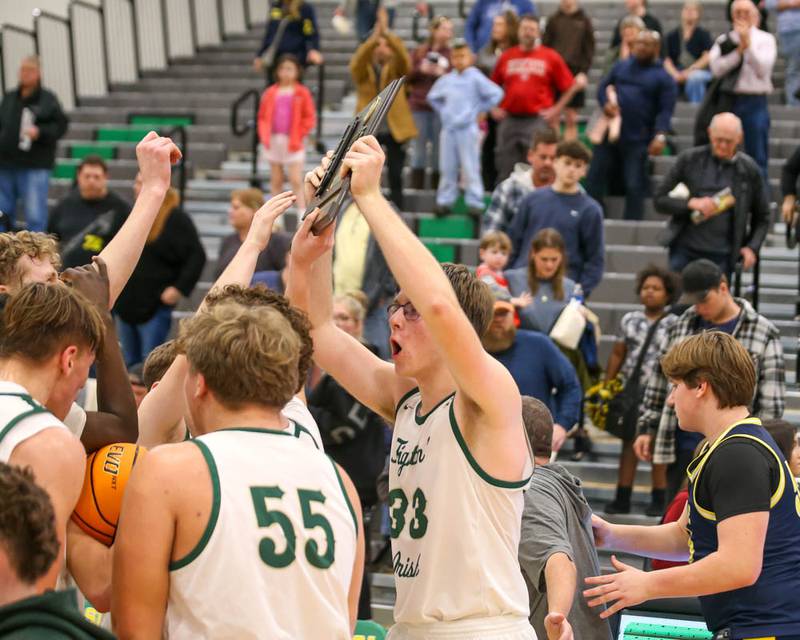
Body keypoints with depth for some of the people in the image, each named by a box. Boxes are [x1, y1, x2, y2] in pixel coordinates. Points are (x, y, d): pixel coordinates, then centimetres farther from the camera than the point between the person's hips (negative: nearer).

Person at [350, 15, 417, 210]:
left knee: (395, 177, 2)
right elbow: (357, 61, -20)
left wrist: (388, 35, -29)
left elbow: (404, 59, -16)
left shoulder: (395, 68, 5)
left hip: (394, 130, 0)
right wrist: (374, 37, -33)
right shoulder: (362, 69, 3)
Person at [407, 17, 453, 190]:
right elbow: (407, 77, 9)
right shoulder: (419, 52, 8)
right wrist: (420, 70, -8)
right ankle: (416, 187, 5)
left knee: (438, 148, 0)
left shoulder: (452, 54, 4)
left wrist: (442, 73, -15)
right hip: (419, 105, 1)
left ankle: (437, 187, 5)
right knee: (419, 146, 2)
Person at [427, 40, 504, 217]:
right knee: (447, 168, 8)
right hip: (448, 129, 5)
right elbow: (432, 97, 26)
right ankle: (445, 201, 15)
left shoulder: (475, 78, -5)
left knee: (470, 168, -5)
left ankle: (475, 204, -3)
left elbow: (496, 94, -11)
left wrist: (479, 109, -5)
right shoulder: (446, 80, 9)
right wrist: (443, 112, 15)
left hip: (468, 129, -5)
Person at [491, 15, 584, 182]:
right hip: (509, 120, 3)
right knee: (505, 168, 7)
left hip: (537, 120, -3)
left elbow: (569, 87, 4)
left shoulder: (551, 57, 3)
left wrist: (556, 110, -3)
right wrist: (494, 108, 9)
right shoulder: (506, 57, 11)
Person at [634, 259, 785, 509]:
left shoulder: (763, 334, -5)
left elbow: (772, 400, -5)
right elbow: (659, 380, 12)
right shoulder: (681, 327, 6)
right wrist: (646, 429, 8)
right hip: (684, 445, 4)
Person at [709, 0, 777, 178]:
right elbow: (717, 68, -5)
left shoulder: (765, 39, 5)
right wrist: (739, 50, -12)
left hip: (755, 102, -2)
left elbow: (763, 68, -9)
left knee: (757, 156, -1)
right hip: (727, 101, 2)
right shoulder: (724, 41, 10)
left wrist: (748, 44, -14)